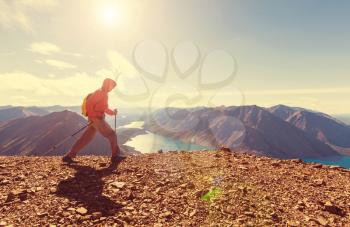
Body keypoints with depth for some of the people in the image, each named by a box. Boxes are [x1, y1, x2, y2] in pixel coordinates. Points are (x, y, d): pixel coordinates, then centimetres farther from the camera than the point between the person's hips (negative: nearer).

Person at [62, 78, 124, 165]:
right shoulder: (100, 92, -11)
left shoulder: (104, 94, 18)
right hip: (97, 120, -9)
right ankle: (115, 157, 4)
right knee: (112, 135, -2)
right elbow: (88, 103, -18)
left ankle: (68, 156, 16)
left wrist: (112, 112, 17)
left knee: (85, 139, 11)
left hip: (97, 120, 10)